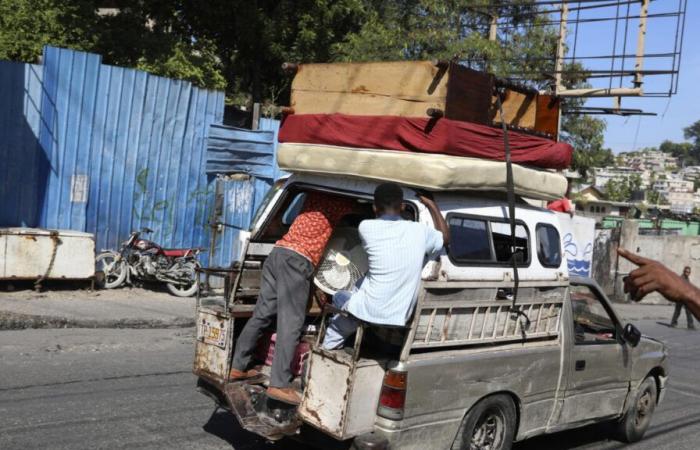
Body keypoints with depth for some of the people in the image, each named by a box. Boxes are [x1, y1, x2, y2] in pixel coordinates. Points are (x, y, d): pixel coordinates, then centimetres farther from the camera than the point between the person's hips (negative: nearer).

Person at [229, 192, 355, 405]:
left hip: (278, 252, 8)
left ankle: (238, 367, 18)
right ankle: (279, 385, -11)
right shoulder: (340, 203, -1)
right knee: (290, 324, -9)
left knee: (261, 314, 12)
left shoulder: (315, 195, 19)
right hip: (297, 260, -8)